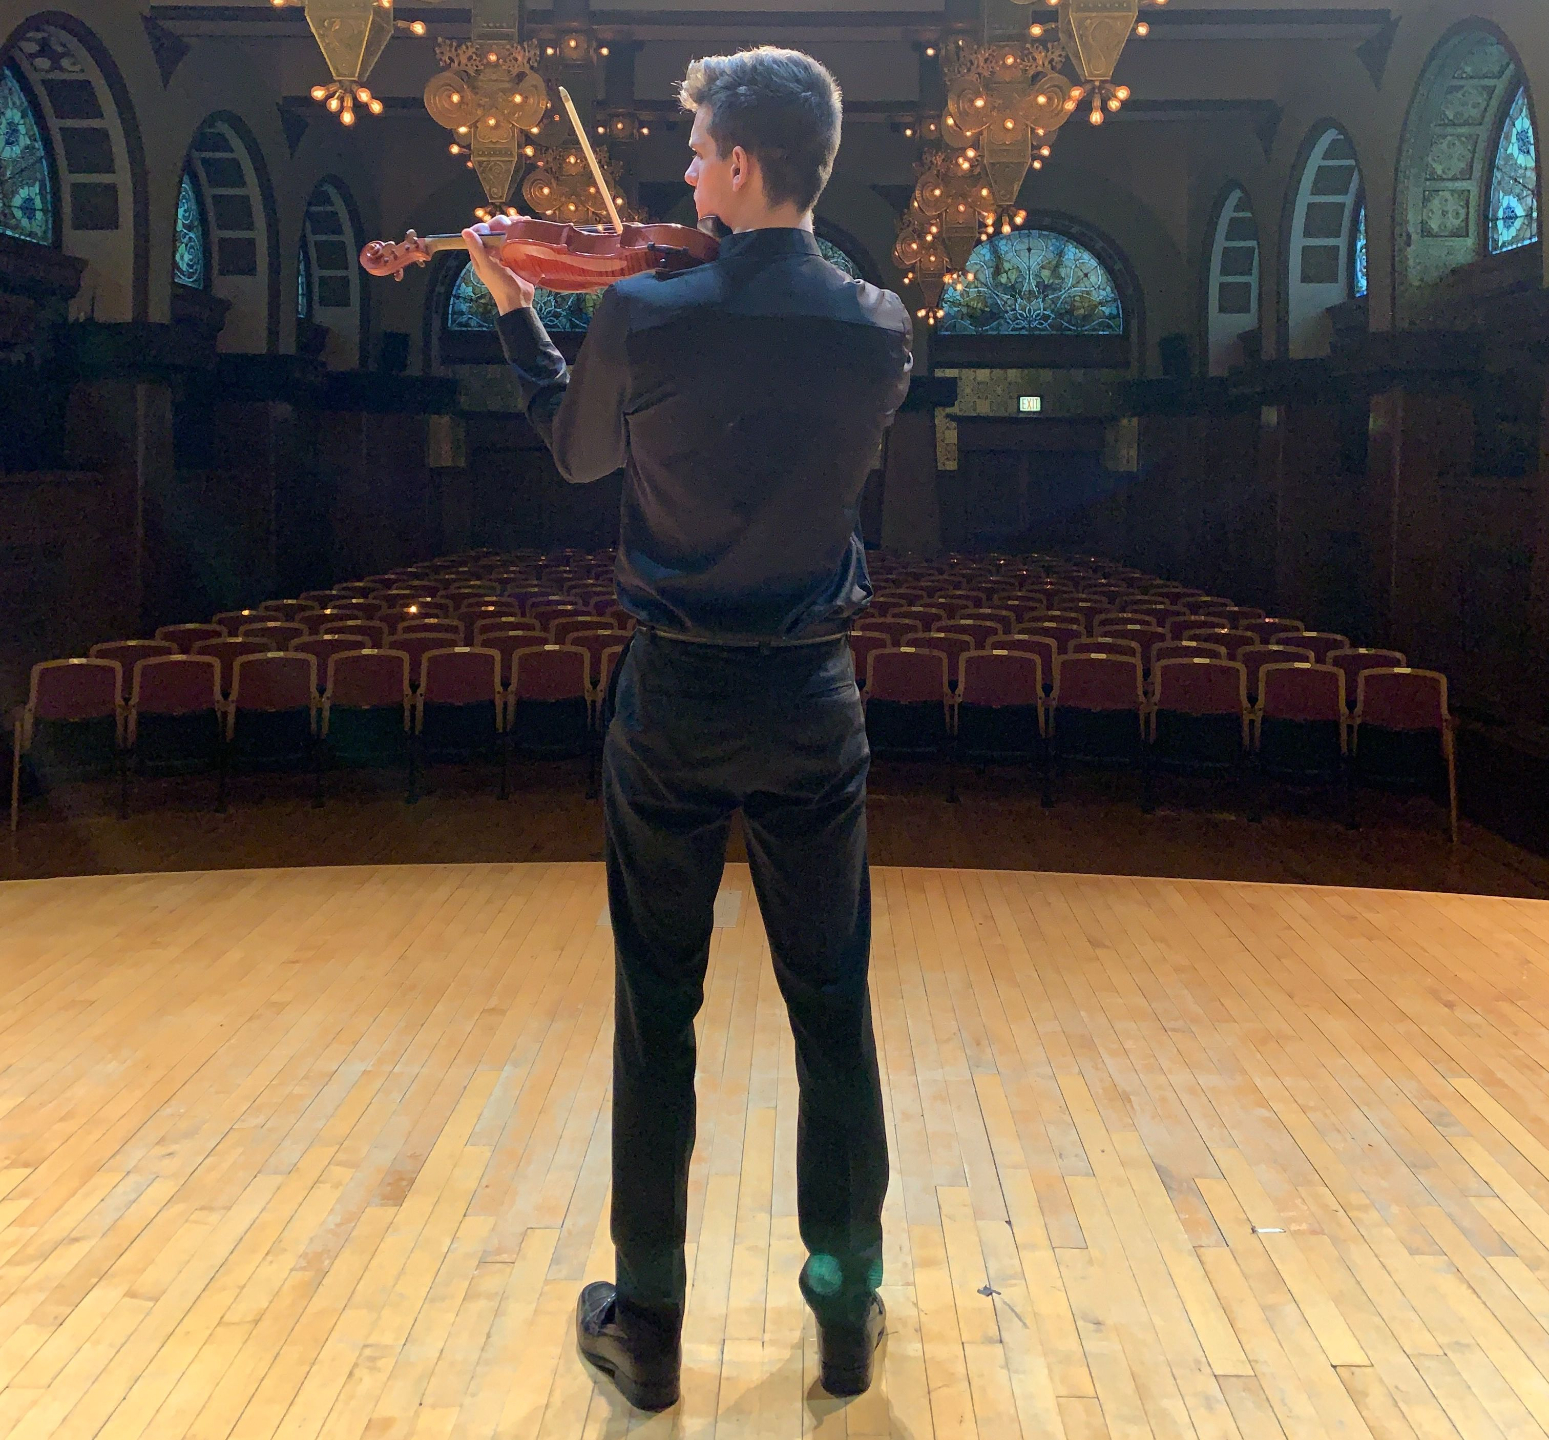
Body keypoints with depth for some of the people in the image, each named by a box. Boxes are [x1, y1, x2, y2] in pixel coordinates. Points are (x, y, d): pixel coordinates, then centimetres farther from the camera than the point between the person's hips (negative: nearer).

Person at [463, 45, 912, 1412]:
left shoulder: (643, 317, -12)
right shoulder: (880, 330, -4)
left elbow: (577, 449, 6)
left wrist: (515, 312, 20)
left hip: (675, 699, -2)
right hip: (812, 698, 2)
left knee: (657, 1017, 10)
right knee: (833, 1012, 13)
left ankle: (647, 1326, 21)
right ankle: (849, 1311, 24)